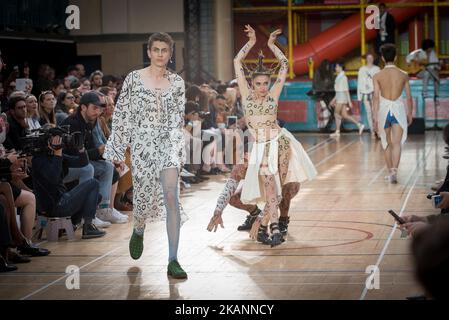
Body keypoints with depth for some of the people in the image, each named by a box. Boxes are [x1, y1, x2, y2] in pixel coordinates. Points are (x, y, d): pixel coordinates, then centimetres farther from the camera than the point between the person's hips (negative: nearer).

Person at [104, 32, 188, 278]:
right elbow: (122, 114, 4)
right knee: (144, 194, 4)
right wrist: (117, 148, 2)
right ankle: (139, 231, 43)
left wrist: (178, 150, 1)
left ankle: (173, 260, -11)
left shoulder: (176, 82, 6)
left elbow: (178, 119, 8)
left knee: (171, 196, -13)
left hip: (168, 143, 1)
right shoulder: (134, 79, 1)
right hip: (141, 143, 0)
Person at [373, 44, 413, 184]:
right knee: (396, 143, -7)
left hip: (384, 109, 1)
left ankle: (390, 172, 27)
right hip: (399, 109, -1)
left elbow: (376, 97, -7)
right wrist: (409, 114, 18)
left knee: (387, 144, 16)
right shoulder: (403, 75, 3)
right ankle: (394, 171, -25)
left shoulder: (377, 76, -1)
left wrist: (375, 117, -7)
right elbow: (409, 97, 7)